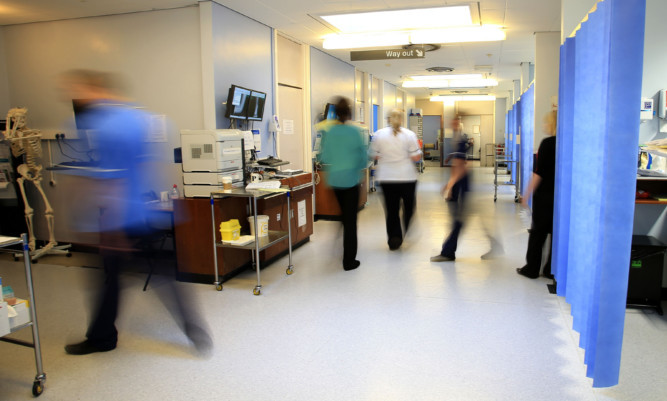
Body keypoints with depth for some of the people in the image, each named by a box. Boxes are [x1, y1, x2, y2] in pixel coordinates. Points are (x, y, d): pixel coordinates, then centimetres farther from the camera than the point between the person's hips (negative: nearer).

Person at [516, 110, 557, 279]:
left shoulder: (548, 143, -13)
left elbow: (539, 172, -16)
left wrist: (527, 194, -9)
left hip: (545, 194, -6)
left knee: (537, 232, 5)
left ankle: (532, 269, 13)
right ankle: (552, 270, 18)